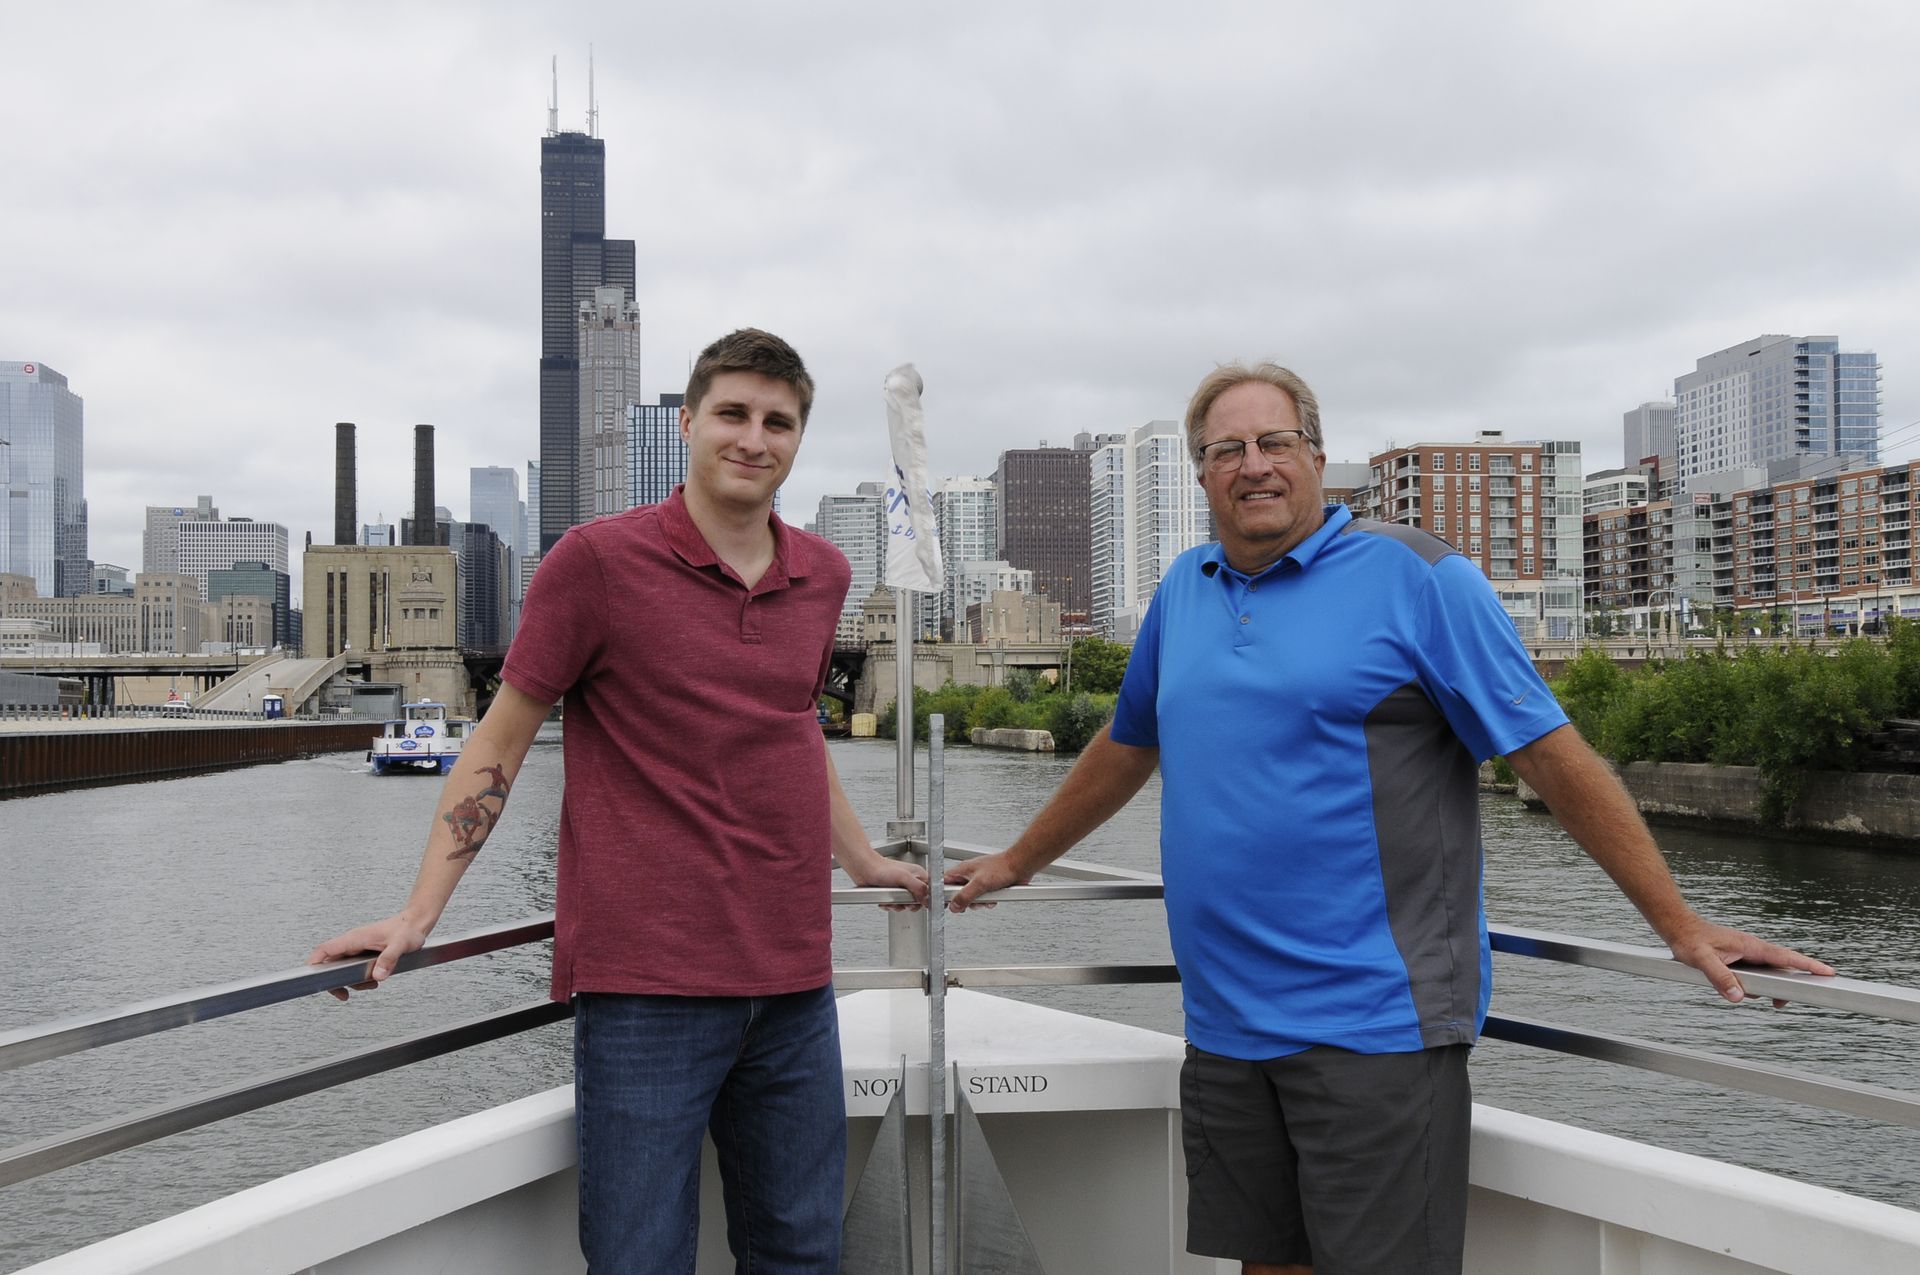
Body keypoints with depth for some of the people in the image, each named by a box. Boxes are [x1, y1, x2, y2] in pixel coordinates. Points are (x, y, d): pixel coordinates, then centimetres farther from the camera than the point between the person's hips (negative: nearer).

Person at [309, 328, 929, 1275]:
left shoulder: (823, 574, 9)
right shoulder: (599, 559, -6)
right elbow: (502, 737, -1)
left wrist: (863, 860, 32)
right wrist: (420, 910, -5)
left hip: (792, 981, 5)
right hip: (648, 981, -5)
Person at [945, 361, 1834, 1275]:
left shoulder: (1412, 574, -5)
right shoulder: (1184, 591, 12)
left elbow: (1552, 756, -7)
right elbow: (1126, 750, 25)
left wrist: (1682, 926, -9)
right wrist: (1015, 863, 29)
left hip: (1375, 1024, -5)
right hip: (1223, 1022, 6)